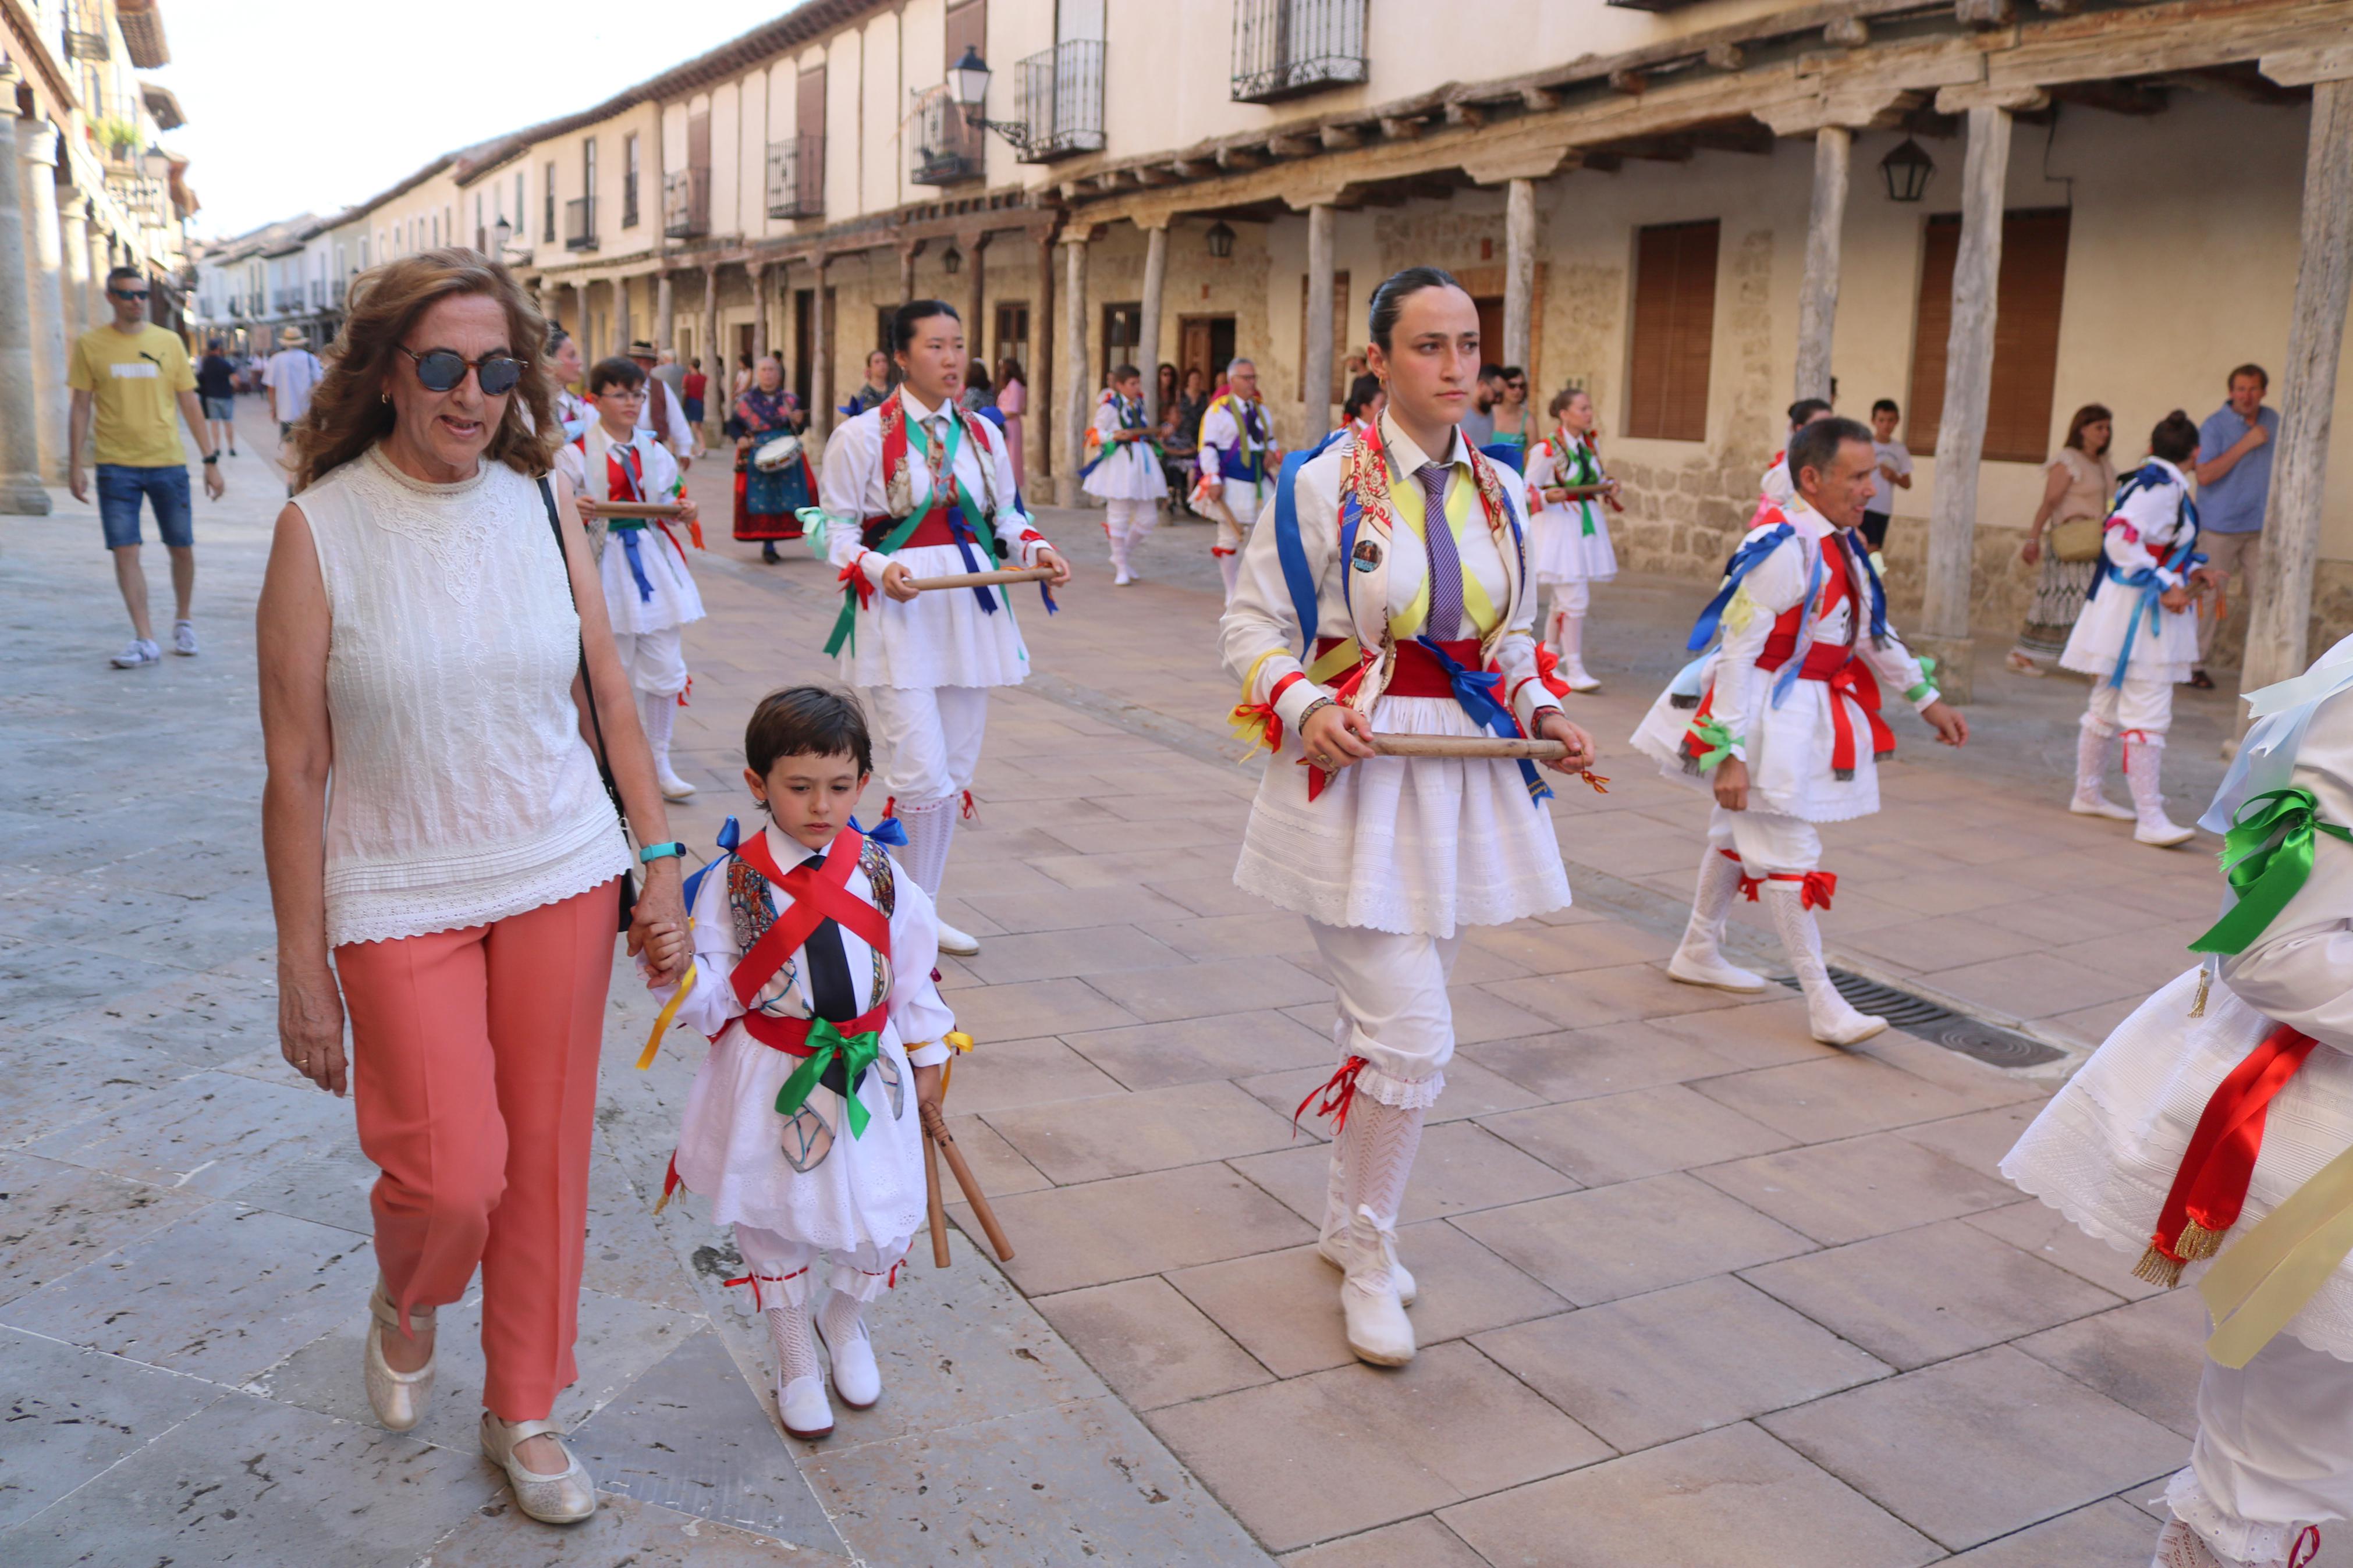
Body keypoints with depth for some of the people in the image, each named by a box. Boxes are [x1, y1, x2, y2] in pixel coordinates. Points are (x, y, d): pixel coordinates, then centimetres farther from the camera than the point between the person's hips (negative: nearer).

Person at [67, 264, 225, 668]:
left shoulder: (169, 342, 5)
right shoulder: (90, 345, 3)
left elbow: (190, 404, 8)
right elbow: (81, 408, 5)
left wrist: (211, 460, 4)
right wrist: (75, 464, 0)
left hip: (168, 462, 1)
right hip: (115, 465, -1)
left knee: (182, 548, 5)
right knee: (125, 551, -4)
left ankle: (183, 622, 27)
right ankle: (144, 640, -1)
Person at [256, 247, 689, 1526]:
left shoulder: (541, 503, 0)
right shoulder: (322, 526, -9)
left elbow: (610, 698, 6)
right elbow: (295, 770, -8)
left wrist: (660, 867, 3)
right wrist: (301, 969, -7)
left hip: (563, 878, 3)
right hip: (399, 897, -3)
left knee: (547, 1156, 9)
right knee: (452, 1172, -6)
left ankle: (523, 1412, 31)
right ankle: (403, 1307, 33)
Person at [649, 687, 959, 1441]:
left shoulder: (877, 872, -5)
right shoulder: (732, 881, -12)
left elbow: (914, 966, 6)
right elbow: (710, 1001, -12)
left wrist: (926, 1054, 12)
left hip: (868, 1074, 2)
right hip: (772, 1083, -2)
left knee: (880, 1221, 9)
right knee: (774, 1223, 15)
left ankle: (844, 1318, 44)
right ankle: (794, 1359, 41)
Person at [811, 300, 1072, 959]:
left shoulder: (981, 435, 10)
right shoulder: (863, 435, -4)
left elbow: (1006, 515, 17)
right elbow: (835, 529, -3)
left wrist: (1037, 549, -4)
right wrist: (877, 568, -22)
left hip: (969, 609, 6)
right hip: (898, 614, -5)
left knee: (956, 769, 10)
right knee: (925, 773, -13)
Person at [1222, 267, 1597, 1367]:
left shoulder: (1499, 490, 6)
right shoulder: (1321, 484, -10)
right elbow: (1250, 626, -4)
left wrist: (1539, 711, 0)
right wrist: (1305, 709, -21)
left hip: (1464, 780, 6)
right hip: (1357, 778, -5)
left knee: (1391, 1021, 15)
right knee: (1412, 1037, -8)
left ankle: (1349, 1224, 36)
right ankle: (1368, 1258, 15)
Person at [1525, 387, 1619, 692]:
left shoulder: (1591, 444, 8)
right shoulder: (1547, 449, -13)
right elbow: (1527, 491, -9)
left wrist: (1610, 488, 0)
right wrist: (1548, 497, -27)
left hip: (1587, 525, 7)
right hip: (1559, 525, -7)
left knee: (1565, 598, 14)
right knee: (1575, 600, -10)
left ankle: (1549, 655, 29)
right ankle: (1575, 670, -4)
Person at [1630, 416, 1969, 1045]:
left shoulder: (1844, 545, 7)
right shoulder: (1783, 548, -22)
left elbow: (1874, 631, 19)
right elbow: (1737, 650, -24)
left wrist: (1927, 700, 22)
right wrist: (1728, 751, -27)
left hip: (1808, 712, 9)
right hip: (1766, 712, -9)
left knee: (1742, 831, 19)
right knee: (1787, 853, -5)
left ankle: (1698, 952, 34)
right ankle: (1824, 1005, 0)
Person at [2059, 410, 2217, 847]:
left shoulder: (2145, 481, 12)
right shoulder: (2161, 487, -17)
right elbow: (2121, 536, -29)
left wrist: (2192, 570, 9)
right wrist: (2165, 584, -25)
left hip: (2132, 614, 11)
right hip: (2136, 615, -11)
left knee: (2107, 707, 19)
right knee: (2148, 716, -10)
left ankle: (2087, 795, 31)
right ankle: (2150, 818, -10)